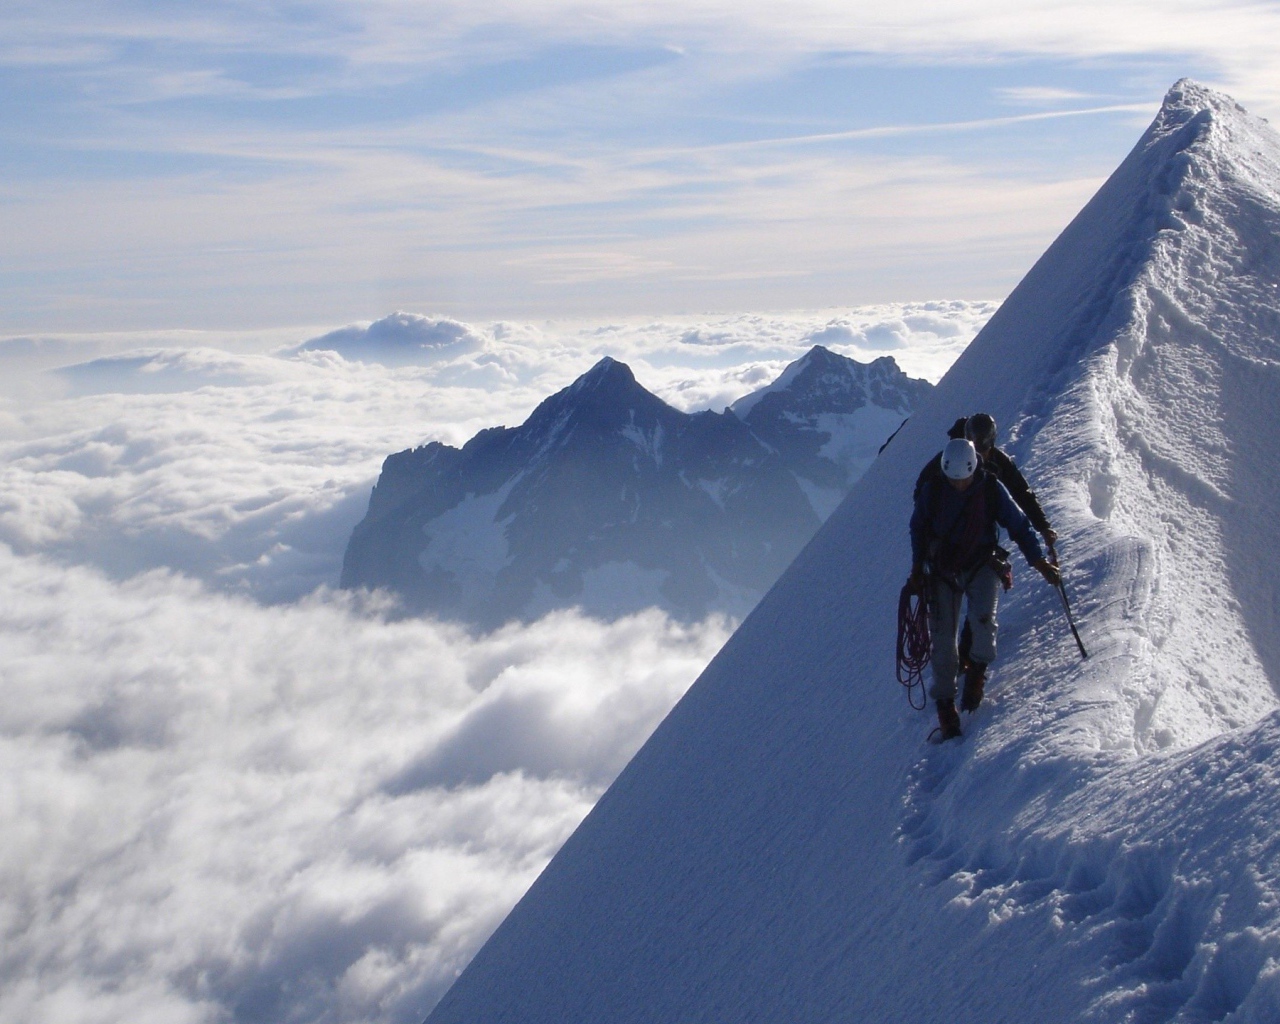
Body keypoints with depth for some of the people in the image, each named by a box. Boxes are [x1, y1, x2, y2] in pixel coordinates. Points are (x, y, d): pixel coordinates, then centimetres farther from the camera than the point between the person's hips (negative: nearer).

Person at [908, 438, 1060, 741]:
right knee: (942, 636, -6)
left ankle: (977, 668, 2)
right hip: (943, 569, 1)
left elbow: (1018, 524, -5)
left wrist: (1039, 560, -11)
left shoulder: (991, 488, -14)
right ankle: (945, 703, 7)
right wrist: (918, 568, 3)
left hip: (981, 564, -1)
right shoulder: (932, 489, -12)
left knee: (982, 617, -27)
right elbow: (917, 527, 5)